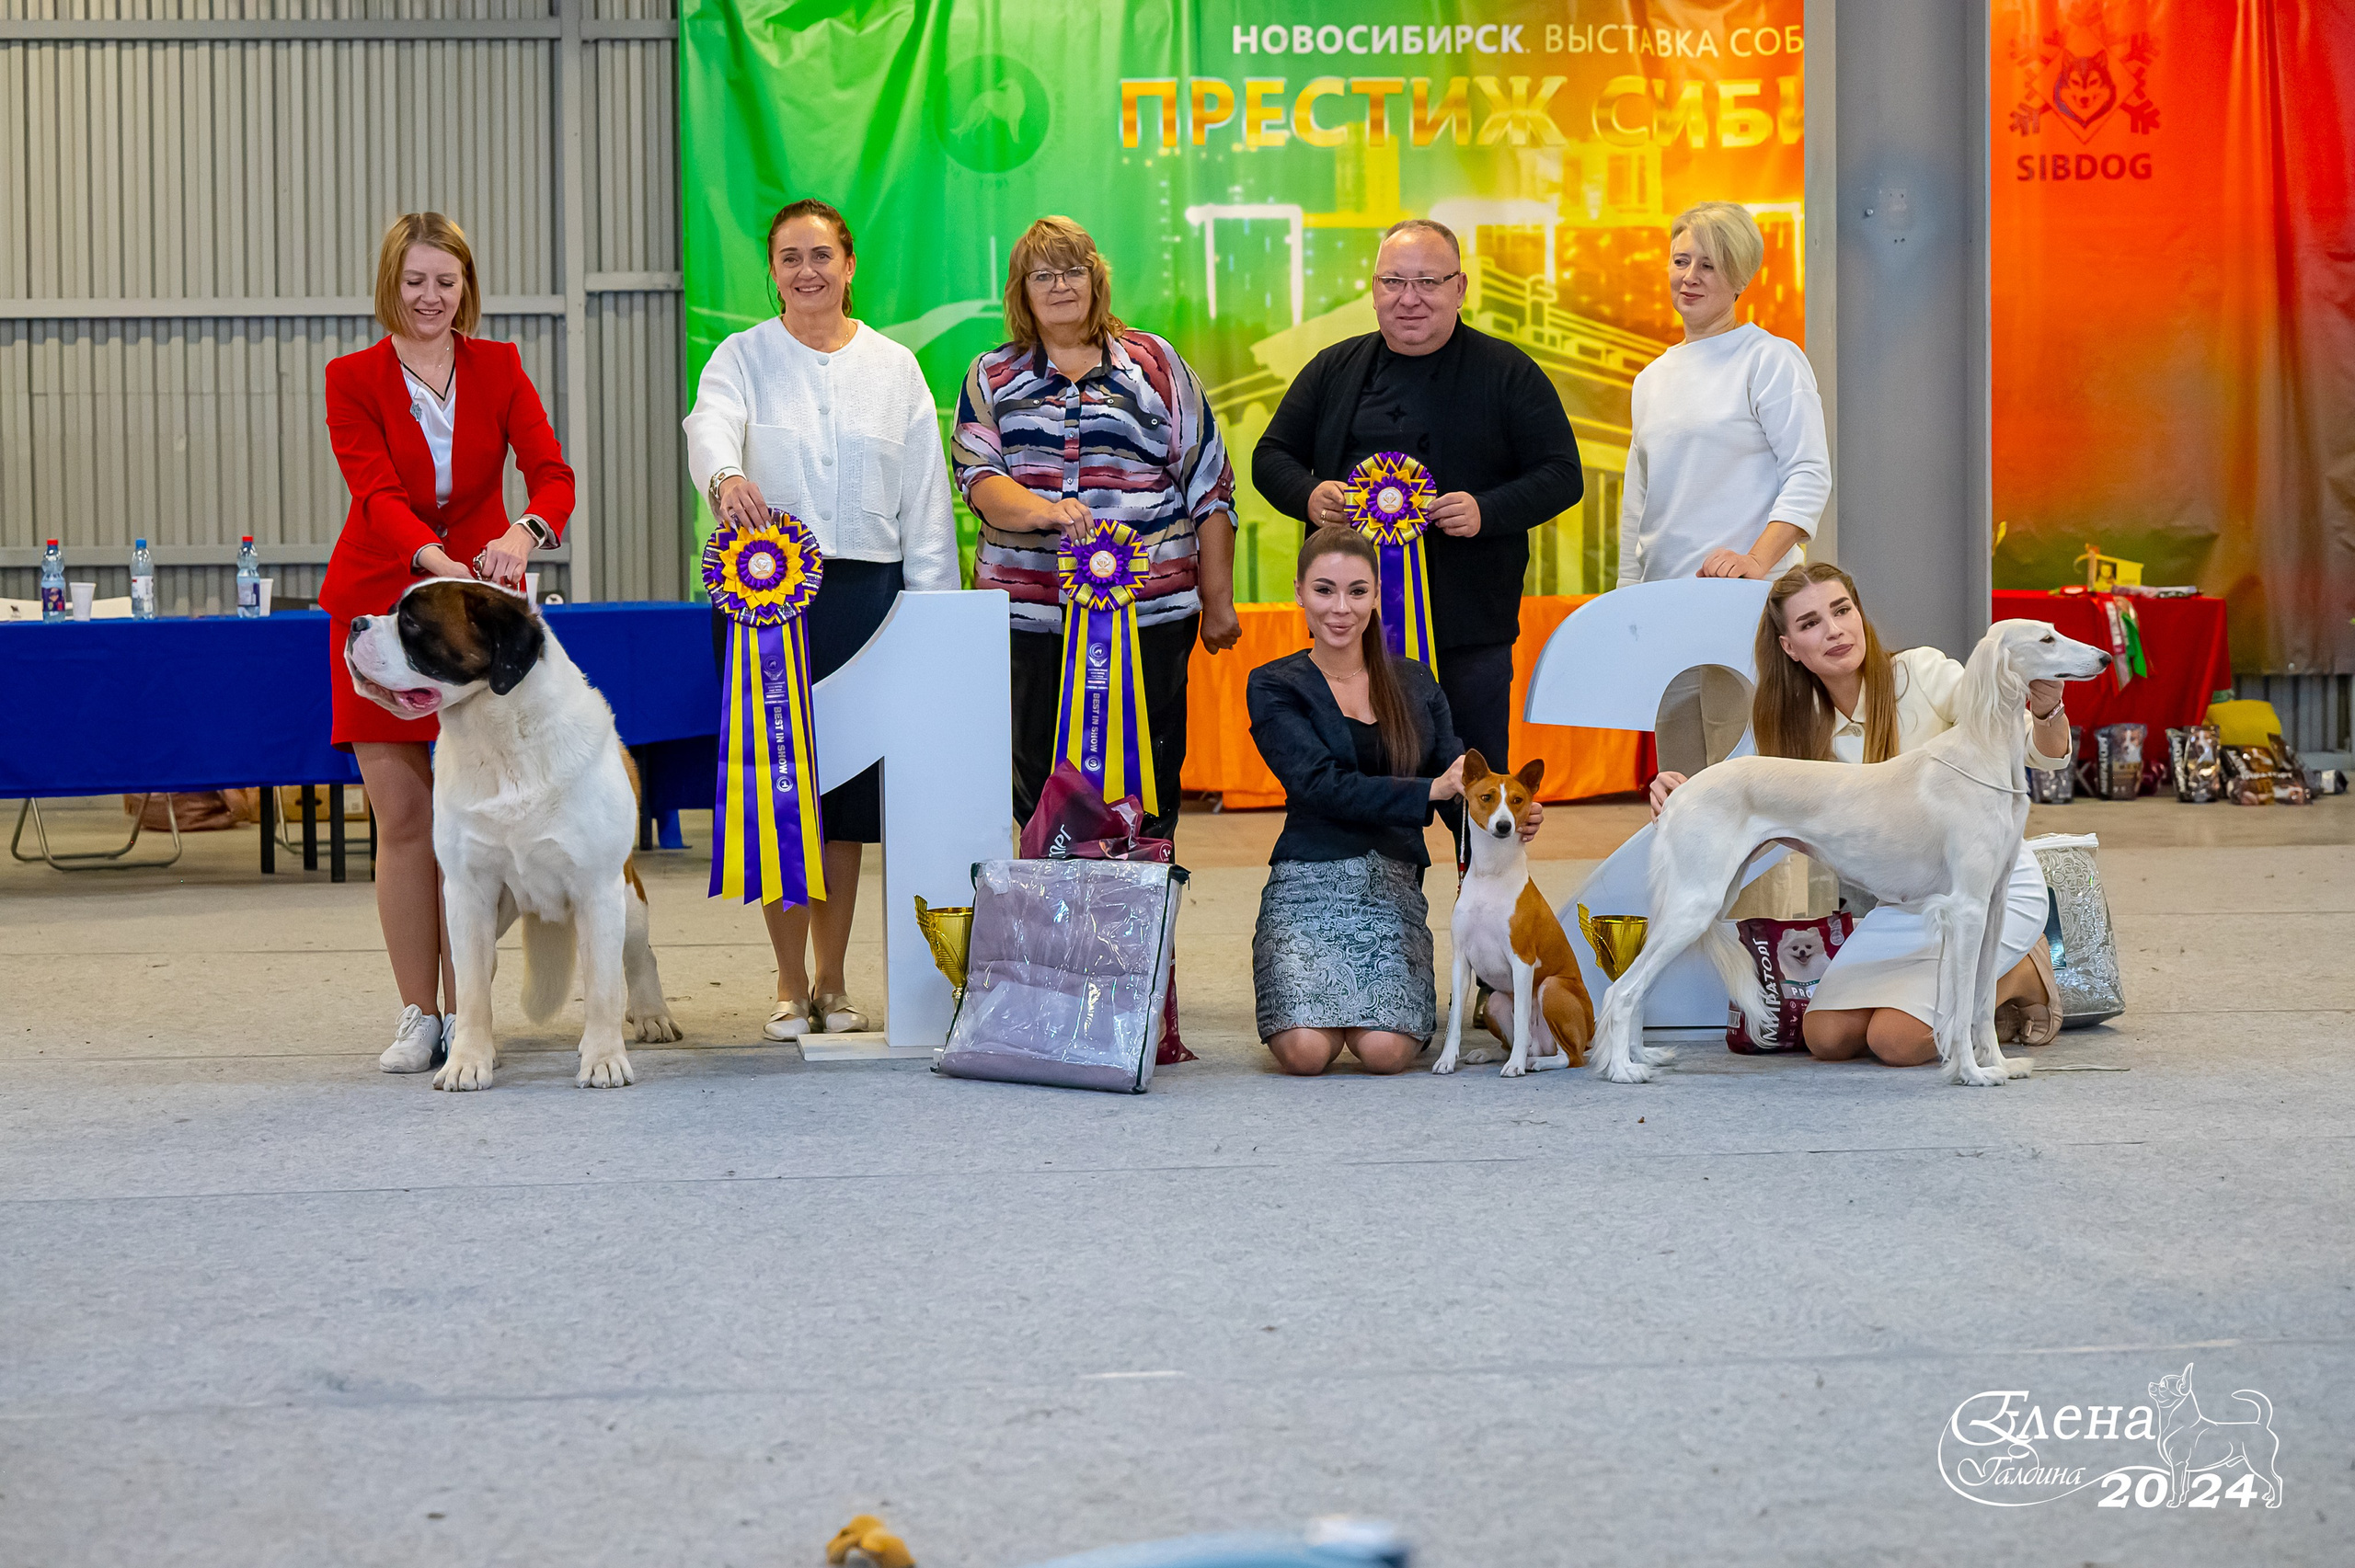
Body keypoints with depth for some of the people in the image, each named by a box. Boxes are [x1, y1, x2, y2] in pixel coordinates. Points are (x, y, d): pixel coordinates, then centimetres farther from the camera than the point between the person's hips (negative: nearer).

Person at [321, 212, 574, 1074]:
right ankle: (418, 1016, 7)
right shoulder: (354, 378, -2)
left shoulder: (498, 368, 3)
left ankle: (464, 1014, 7)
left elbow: (551, 472, -9)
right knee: (402, 819, -1)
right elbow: (376, 493, -16)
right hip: (380, 602, -1)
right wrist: (436, 559, -35)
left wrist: (523, 535, -32)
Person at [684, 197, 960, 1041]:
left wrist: (931, 610, 0)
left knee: (850, 782, 4)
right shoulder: (743, 356, 5)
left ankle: (832, 982, 15)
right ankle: (791, 985, 9)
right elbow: (711, 426, -17)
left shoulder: (894, 368, 10)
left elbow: (925, 498, 8)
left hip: (866, 591, 1)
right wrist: (726, 476, -40)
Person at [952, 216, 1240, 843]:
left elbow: (1208, 486, 9)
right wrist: (1043, 511, -22)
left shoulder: (1153, 363, 9)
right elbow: (977, 478, -1)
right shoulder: (992, 378, 13)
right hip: (1029, 614, 1)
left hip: (1149, 609, -1)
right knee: (1039, 791, 1)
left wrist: (1218, 602, 6)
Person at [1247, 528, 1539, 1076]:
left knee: (1385, 1051, -22)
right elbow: (1322, 784, -12)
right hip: (1308, 884, -2)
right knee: (1307, 1052, -23)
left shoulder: (1415, 685, 14)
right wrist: (1429, 790, -21)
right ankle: (1309, 993, 13)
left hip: (1394, 887, 2)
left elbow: (1458, 788, 8)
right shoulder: (1275, 688, 2)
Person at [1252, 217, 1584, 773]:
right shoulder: (1333, 370, 13)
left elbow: (1562, 475, 1)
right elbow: (1272, 457, 16)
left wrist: (1486, 510, -17)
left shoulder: (1509, 374, 3)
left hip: (1469, 628, -2)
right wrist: (1310, 495, -7)